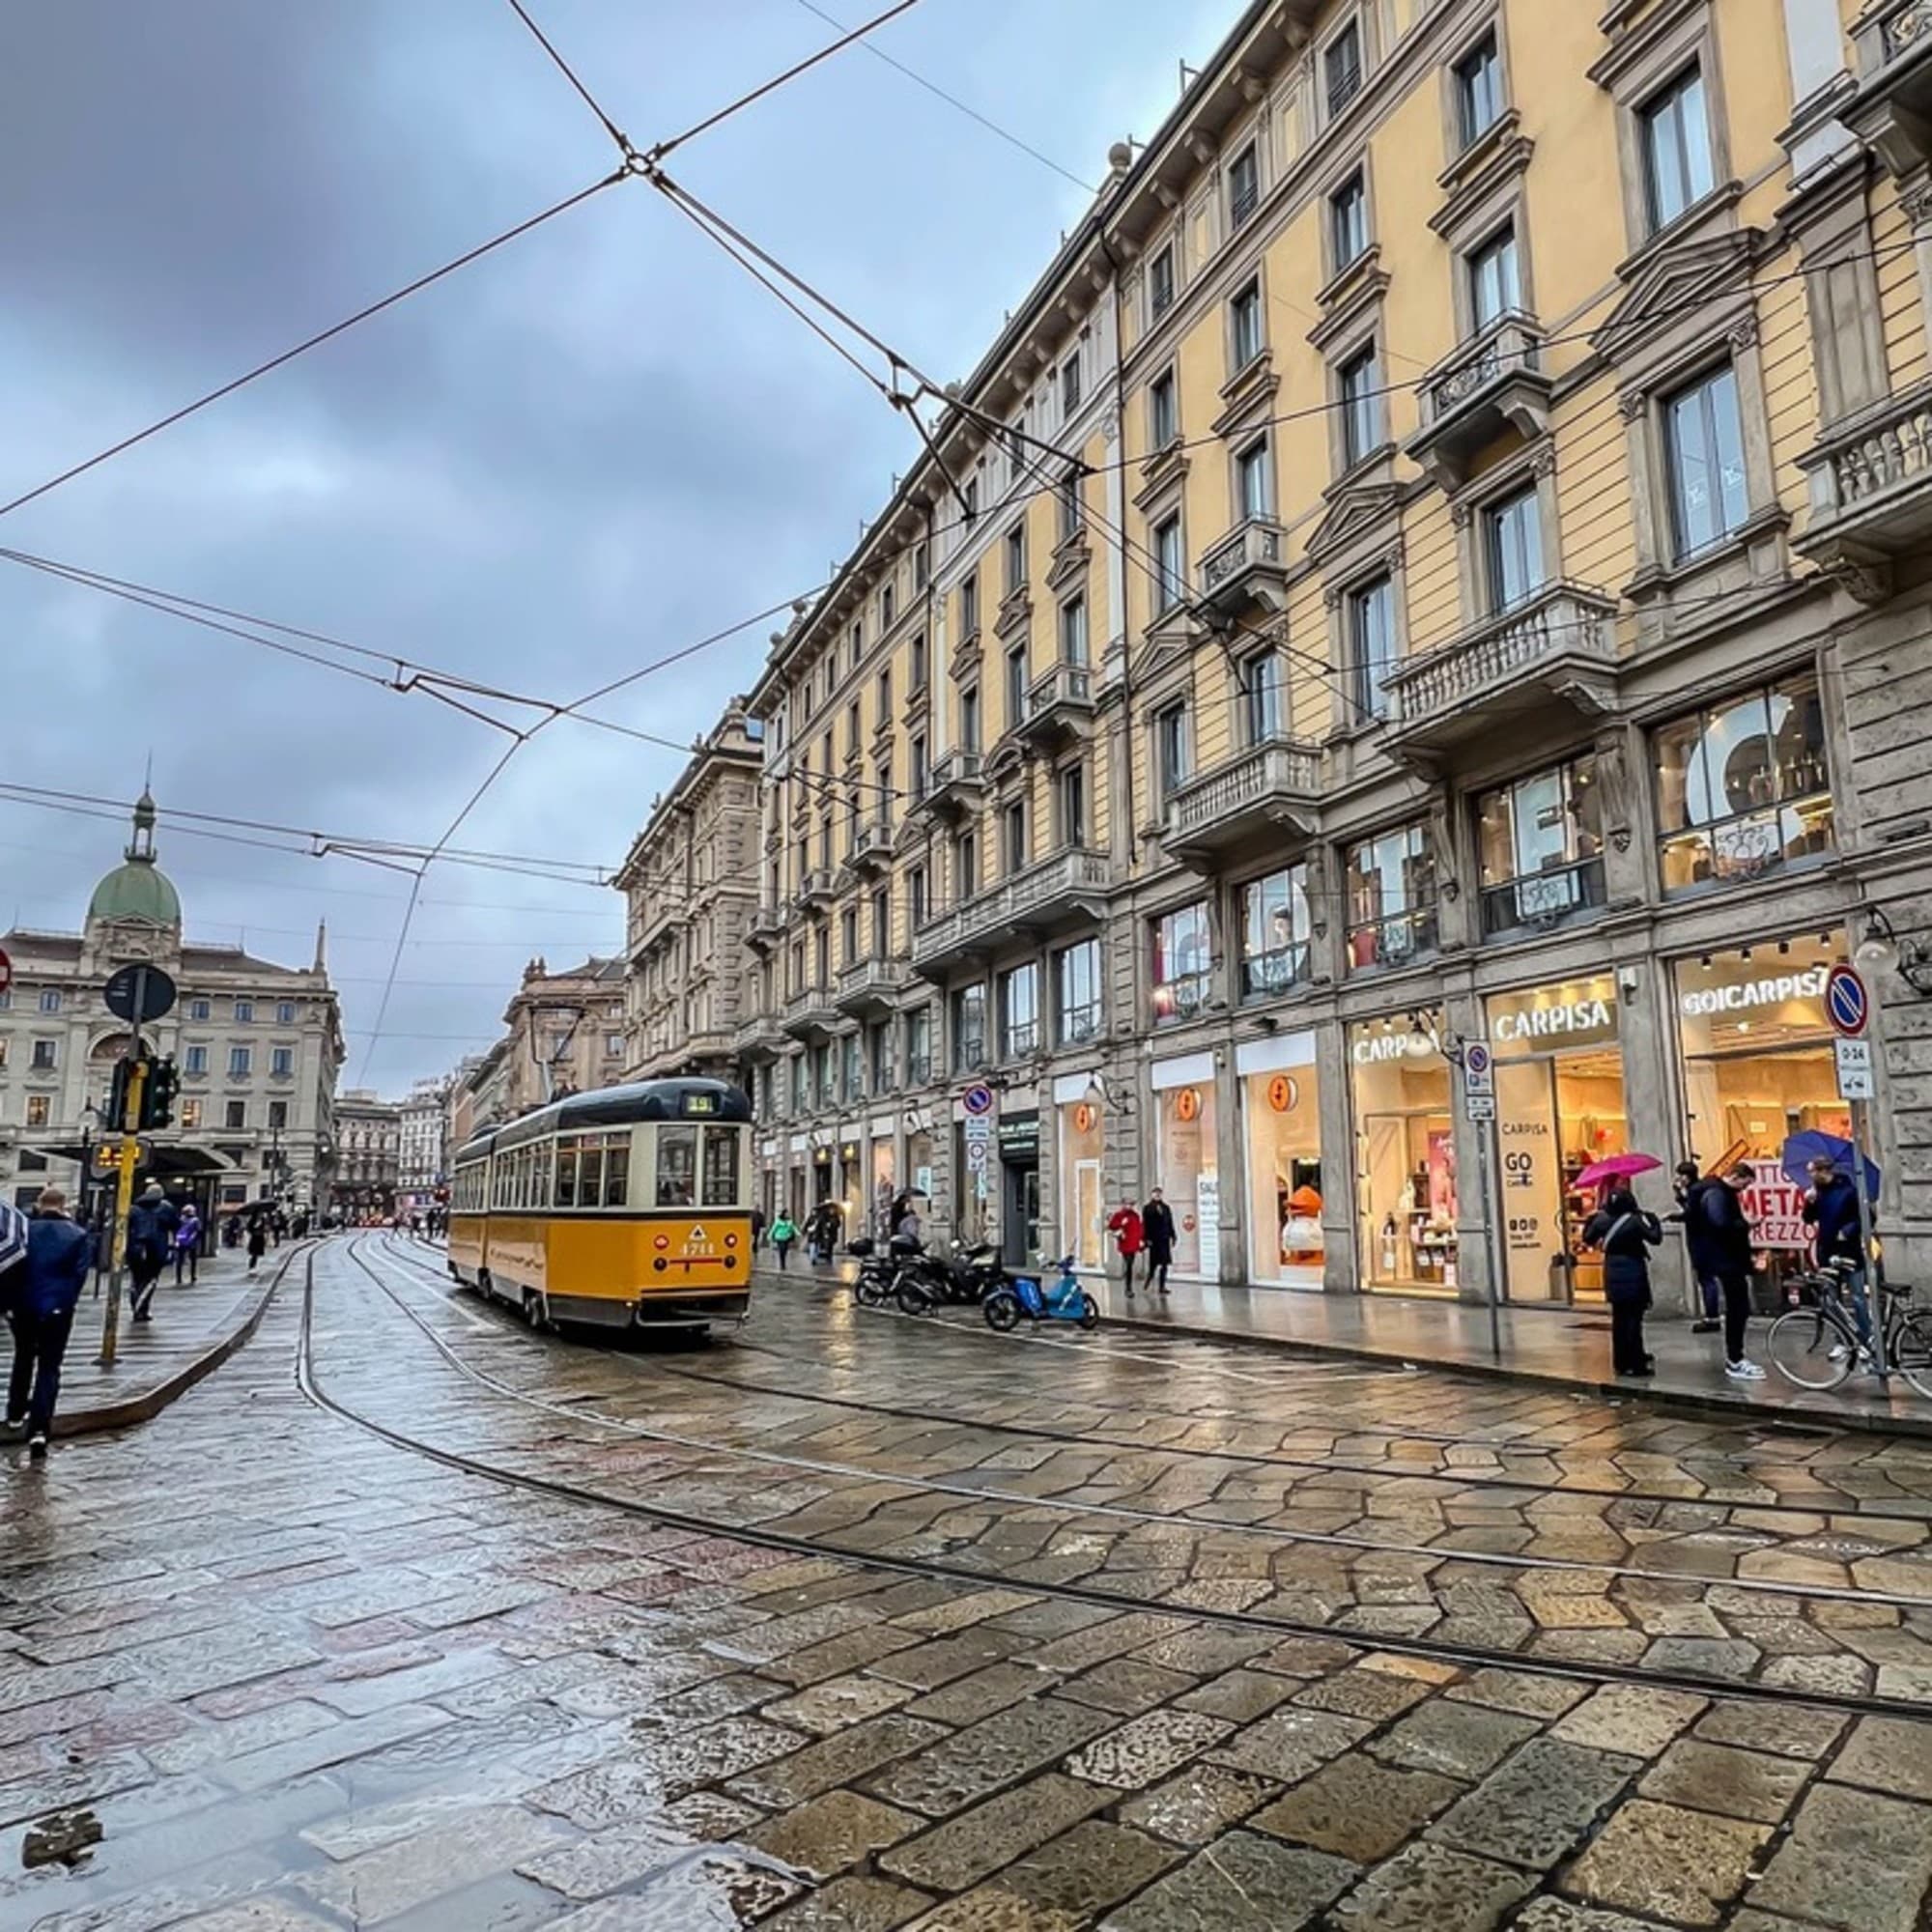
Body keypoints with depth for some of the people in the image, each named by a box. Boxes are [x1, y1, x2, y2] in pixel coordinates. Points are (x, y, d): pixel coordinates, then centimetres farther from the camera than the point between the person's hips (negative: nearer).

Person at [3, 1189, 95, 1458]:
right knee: (49, 1368, 2)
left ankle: (16, 1415, 35)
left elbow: (11, 1269, -2)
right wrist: (66, 1303, 0)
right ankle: (39, 1429, -9)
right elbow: (79, 1274, -8)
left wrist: (10, 1302, 4)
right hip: (58, 1310, -2)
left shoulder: (24, 1231, 0)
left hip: (24, 1307, 2)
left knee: (23, 1360, 24)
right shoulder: (79, 1236, -3)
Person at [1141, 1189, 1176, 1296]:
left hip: (1164, 1239, 4)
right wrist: (1147, 1239, -12)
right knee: (1153, 1264, -4)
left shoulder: (1166, 1208, 12)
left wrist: (1172, 1237, 8)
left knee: (1164, 1264, 2)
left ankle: (1162, 1286, 7)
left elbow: (1170, 1224, 13)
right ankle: (1148, 1285, 13)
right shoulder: (1147, 1208, 0)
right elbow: (1145, 1225, -5)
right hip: (1154, 1239, -4)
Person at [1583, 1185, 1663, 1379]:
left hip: (1612, 1274, 5)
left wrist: (1593, 1217, 18)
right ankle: (1636, 1364, 0)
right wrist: (1653, 1220, 4)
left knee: (1618, 1319, 12)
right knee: (1633, 1319, -2)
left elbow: (1587, 1239, 11)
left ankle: (1621, 1363, 16)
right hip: (1633, 1273, -4)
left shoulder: (1602, 1220, -1)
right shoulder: (1635, 1220, -14)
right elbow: (1655, 1238, -10)